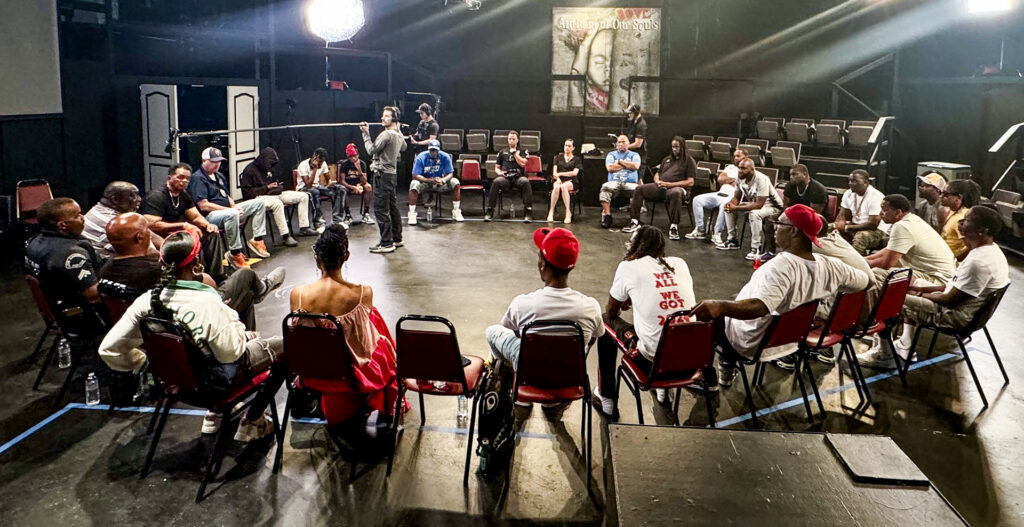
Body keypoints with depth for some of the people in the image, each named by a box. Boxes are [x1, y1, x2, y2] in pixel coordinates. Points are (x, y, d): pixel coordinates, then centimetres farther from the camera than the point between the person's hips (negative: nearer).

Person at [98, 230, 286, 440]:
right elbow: (231, 353, -28)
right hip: (216, 379, -7)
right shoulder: (207, 302, -31)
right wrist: (235, 323, -10)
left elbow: (108, 349, -7)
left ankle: (214, 414, 32)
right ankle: (251, 423, 14)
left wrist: (148, 364, 6)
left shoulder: (146, 301, -13)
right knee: (286, 346, 7)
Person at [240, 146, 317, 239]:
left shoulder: (267, 169, 17)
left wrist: (278, 187, 6)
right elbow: (247, 192, -13)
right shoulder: (249, 170, -8)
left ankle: (304, 228, -2)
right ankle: (285, 236, -38)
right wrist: (267, 187, -16)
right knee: (277, 204, -43)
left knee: (303, 196, -2)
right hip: (259, 197, -9)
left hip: (273, 193, 9)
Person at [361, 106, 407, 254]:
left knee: (381, 209, -8)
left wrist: (366, 134, -7)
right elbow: (403, 147, 33)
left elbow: (371, 150, -15)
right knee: (392, 207, 16)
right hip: (392, 173, 10)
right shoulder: (399, 135, 12)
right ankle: (397, 239, 24)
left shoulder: (386, 134, -17)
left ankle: (386, 243, -8)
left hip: (383, 174, -10)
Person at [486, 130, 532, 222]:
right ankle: (489, 211, -27)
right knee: (496, 182, -34)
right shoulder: (502, 152, 24)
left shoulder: (523, 151, 19)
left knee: (525, 182, -37)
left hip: (518, 177, -1)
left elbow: (522, 163, 0)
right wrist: (499, 172, 0)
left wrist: (514, 152, 3)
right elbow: (496, 167, 22)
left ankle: (527, 212, -32)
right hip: (505, 177, 1)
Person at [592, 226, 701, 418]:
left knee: (606, 324, 18)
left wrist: (628, 300, 32)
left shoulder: (628, 267, -2)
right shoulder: (680, 264, 9)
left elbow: (611, 312, 9)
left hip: (652, 358, -4)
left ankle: (606, 399, 24)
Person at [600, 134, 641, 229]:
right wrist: (627, 165, 7)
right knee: (605, 188, -34)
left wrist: (620, 162, 5)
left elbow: (636, 166, -2)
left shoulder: (634, 155, 21)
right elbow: (609, 167, 2)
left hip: (630, 183, 0)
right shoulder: (611, 154, 22)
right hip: (614, 182, 0)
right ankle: (607, 216, -35)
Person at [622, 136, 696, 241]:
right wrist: (657, 181, 3)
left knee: (676, 193, -42)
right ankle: (635, 222, -16)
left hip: (676, 187, -6)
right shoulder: (667, 159, 26)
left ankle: (673, 227, -38)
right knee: (639, 189, -13)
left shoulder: (689, 161, 6)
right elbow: (657, 174, 30)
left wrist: (670, 184, -14)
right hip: (660, 187, 6)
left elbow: (690, 182, -5)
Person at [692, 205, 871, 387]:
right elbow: (866, 281, 1)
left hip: (755, 345, -7)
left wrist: (720, 306, -62)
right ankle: (727, 371, 38)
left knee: (709, 313, 15)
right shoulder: (830, 266, -15)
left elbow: (759, 306, -50)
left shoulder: (781, 266, -35)